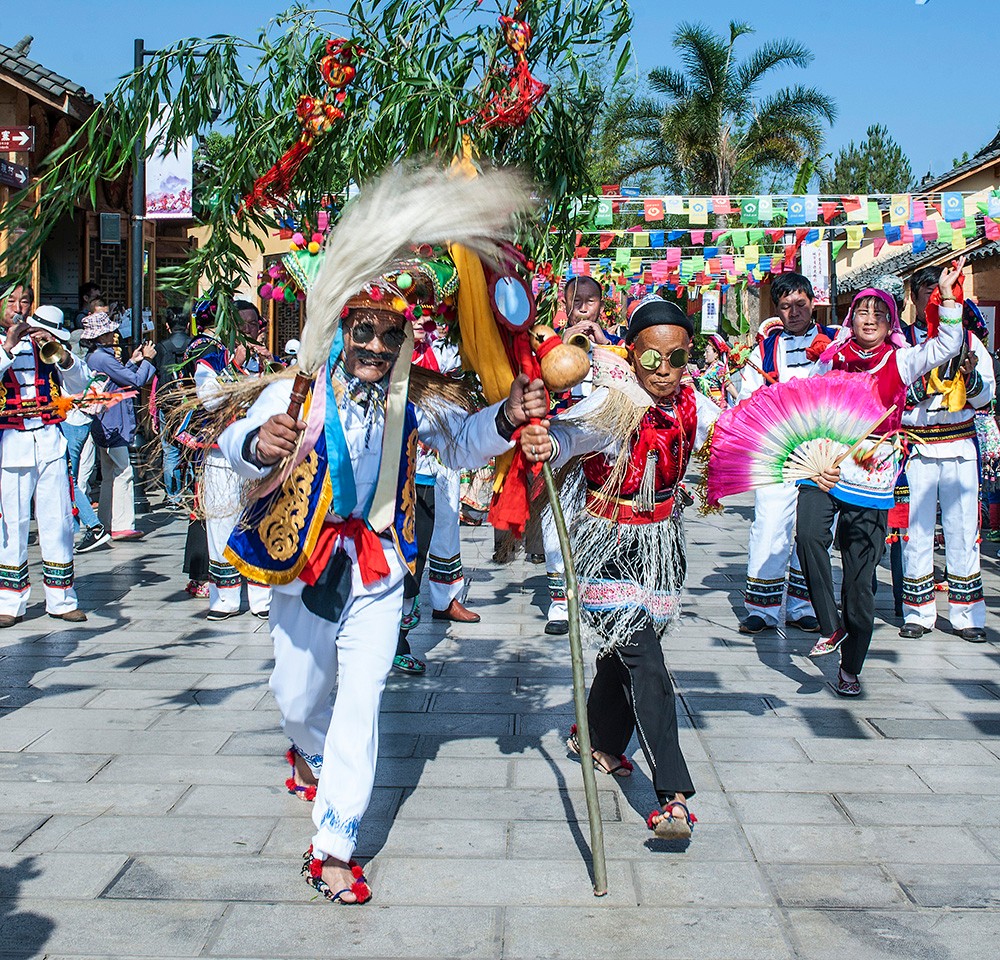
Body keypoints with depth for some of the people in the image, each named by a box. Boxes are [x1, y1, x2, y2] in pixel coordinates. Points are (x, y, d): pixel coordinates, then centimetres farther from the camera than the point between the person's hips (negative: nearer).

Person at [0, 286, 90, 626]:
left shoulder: (44, 340, 14)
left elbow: (78, 386, 6)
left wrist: (61, 353, -11)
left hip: (50, 441, 2)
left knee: (58, 522, 3)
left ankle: (61, 598, 11)